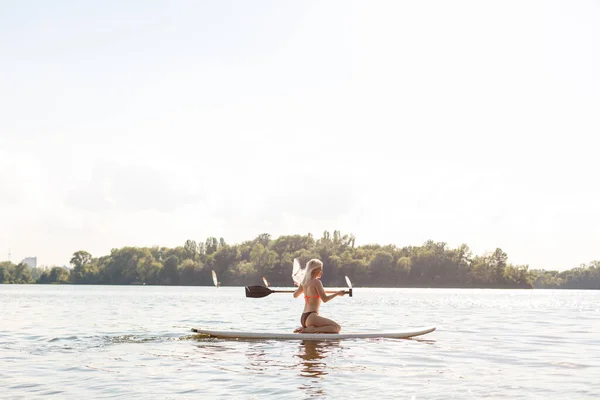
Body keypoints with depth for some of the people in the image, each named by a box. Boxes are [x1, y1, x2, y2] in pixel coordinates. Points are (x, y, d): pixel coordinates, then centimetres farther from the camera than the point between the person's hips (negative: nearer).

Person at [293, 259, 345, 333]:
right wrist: (337, 293, 1)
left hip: (303, 318, 9)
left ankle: (303, 328, 4)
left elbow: (295, 295, 27)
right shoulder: (316, 282, -10)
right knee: (337, 328, -8)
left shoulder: (304, 282, 12)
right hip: (311, 317, -9)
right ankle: (309, 330, -17)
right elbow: (325, 299, -13)